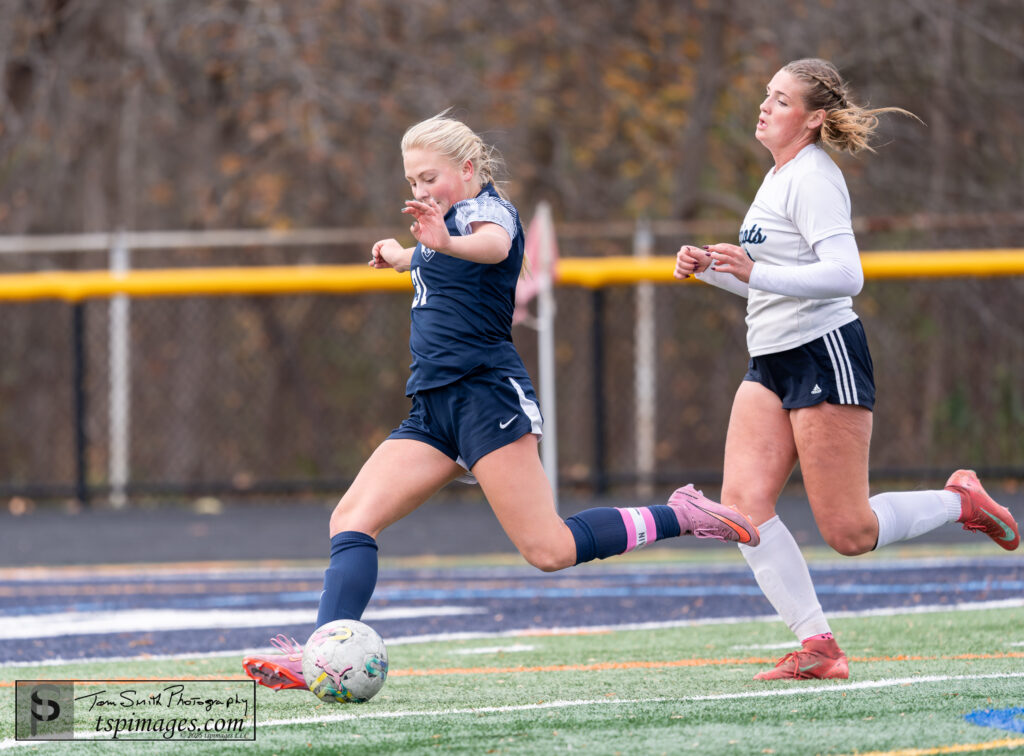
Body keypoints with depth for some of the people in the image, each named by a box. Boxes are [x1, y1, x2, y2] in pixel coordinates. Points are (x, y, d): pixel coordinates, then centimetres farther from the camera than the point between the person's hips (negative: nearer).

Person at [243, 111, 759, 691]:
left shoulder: (487, 208, -5)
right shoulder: (449, 220, 21)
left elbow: (495, 245, -33)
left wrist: (447, 242, -53)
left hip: (488, 393, -9)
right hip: (435, 408, 9)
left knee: (549, 550, -16)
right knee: (351, 520, -8)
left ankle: (679, 517, 0)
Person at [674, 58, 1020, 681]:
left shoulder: (812, 178, -13)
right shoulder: (779, 178, 16)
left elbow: (845, 274, -25)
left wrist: (755, 273, -32)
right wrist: (710, 267, 12)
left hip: (825, 355, -9)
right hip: (771, 365, 9)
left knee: (849, 533, -7)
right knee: (743, 501, -9)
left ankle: (960, 502, 19)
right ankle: (818, 648, -8)